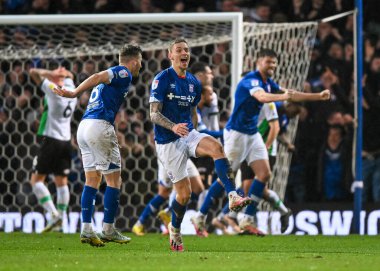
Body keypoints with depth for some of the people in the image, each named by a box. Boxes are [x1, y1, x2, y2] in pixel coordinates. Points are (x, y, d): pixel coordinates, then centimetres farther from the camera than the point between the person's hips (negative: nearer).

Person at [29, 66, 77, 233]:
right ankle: (60, 218, 9)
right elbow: (68, 75, 27)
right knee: (61, 181, 10)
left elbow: (33, 72, -12)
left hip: (51, 140, -7)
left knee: (36, 179, -4)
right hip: (66, 141, 7)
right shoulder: (71, 90, 6)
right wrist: (62, 74, 7)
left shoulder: (53, 90, -13)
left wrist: (52, 74, -6)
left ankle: (53, 214, -17)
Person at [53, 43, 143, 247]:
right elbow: (97, 77, -16)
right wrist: (74, 94, -18)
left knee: (92, 179, 9)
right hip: (100, 125, -9)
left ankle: (86, 230, 2)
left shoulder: (114, 74, 26)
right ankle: (108, 230, 1)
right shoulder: (124, 74, -3)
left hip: (84, 126, 9)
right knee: (114, 179, 0)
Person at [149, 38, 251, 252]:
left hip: (188, 134, 5)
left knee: (216, 146, -28)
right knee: (185, 193, -5)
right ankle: (175, 230, 22)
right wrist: (173, 127, -31)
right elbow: (154, 114, -15)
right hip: (168, 141, -5)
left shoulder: (194, 82, 9)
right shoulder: (162, 79, -9)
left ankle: (233, 197, -37)